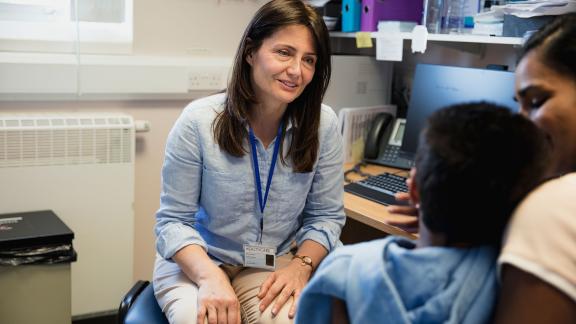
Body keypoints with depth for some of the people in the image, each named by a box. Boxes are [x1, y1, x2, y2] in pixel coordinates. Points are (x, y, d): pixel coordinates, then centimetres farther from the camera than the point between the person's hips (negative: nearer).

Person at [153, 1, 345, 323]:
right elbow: (174, 220, -11)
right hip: (197, 261, -1)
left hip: (275, 264, 2)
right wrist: (210, 276, -28)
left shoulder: (324, 125, -9)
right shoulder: (198, 122, -15)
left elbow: (326, 215, 0)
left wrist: (301, 266, -18)